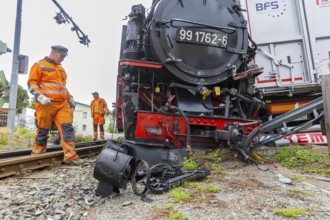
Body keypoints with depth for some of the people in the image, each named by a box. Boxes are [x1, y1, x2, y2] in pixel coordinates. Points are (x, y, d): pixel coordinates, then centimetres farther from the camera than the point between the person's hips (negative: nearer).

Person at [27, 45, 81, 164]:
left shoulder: (61, 68, 23)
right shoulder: (39, 65, 3)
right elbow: (31, 83, -4)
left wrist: (70, 99, 20)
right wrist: (40, 97, -18)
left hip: (62, 104, 6)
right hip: (46, 104, -5)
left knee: (67, 127, -7)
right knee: (43, 130, 2)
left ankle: (70, 155, -8)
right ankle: (37, 154, 19)